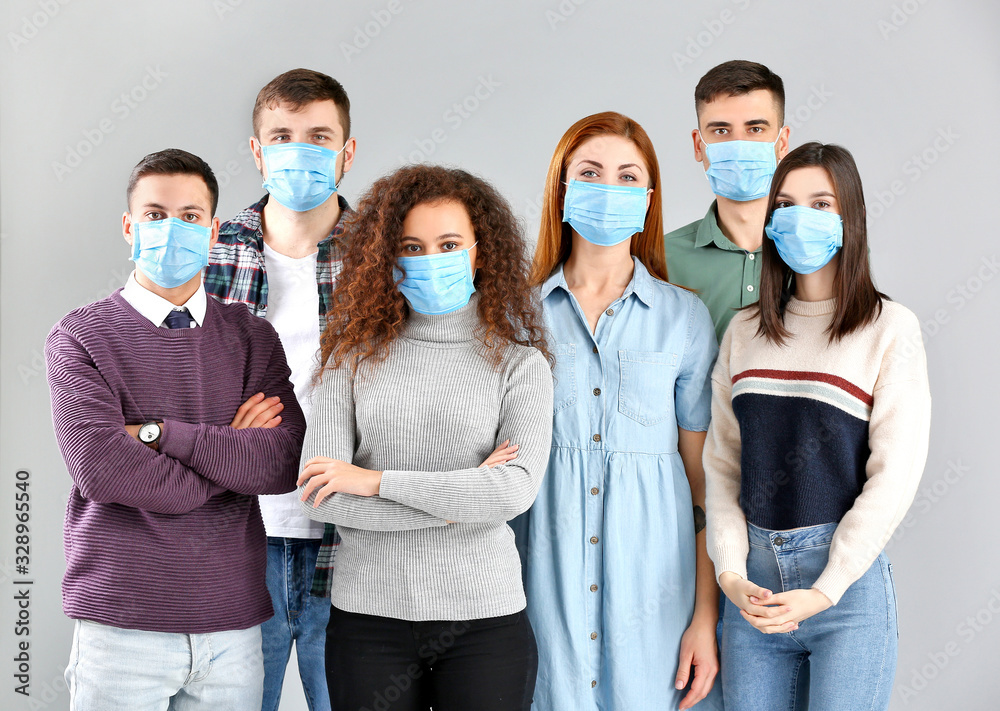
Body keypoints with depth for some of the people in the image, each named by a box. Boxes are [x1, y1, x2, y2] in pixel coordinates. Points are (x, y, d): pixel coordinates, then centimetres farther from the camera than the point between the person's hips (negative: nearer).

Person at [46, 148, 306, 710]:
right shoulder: (80, 338, 0)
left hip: (234, 627, 3)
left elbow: (284, 464, -7)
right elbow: (101, 467, -15)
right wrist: (228, 454, -8)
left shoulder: (254, 339, 8)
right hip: (121, 626, -2)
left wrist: (157, 432, -13)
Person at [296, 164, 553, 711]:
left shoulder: (519, 363, 0)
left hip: (483, 619, -1)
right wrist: (457, 503, -10)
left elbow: (515, 491, -14)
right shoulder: (354, 355, 3)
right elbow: (318, 496, -6)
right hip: (369, 613, 1)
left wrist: (375, 480, -12)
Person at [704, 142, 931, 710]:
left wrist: (824, 591, -11)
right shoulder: (745, 331, 11)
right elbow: (722, 463, 8)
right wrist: (730, 572, -5)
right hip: (754, 582, 4)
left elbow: (895, 473, -7)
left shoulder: (890, 329, -2)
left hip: (848, 582, -3)